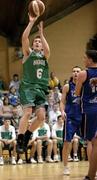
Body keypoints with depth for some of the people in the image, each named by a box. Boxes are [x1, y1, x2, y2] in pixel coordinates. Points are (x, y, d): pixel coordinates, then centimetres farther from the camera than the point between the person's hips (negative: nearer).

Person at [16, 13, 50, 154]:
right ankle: (19, 141, -9)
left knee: (41, 116, -6)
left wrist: (41, 32, -10)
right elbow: (24, 38, -7)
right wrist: (31, 22, -11)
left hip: (41, 89, 4)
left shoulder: (44, 55, 17)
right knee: (27, 113, -18)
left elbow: (47, 50, -8)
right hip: (28, 87, -4)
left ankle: (27, 135, 17)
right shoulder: (28, 52, 10)